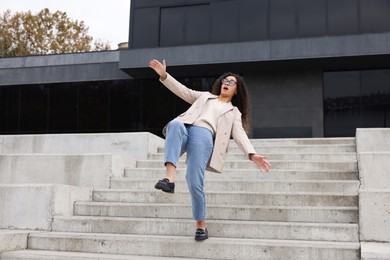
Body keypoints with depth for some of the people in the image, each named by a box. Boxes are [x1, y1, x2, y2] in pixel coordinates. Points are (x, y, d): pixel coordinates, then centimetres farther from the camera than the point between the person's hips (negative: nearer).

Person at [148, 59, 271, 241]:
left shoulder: (234, 112, 27)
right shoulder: (205, 96, 35)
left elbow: (239, 134, 12)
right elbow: (183, 91, 25)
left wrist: (252, 154, -6)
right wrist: (164, 75, 11)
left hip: (204, 134, -2)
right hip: (184, 129, 2)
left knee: (194, 181, -18)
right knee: (176, 124, -36)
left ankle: (201, 225, 0)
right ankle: (169, 178, -47)